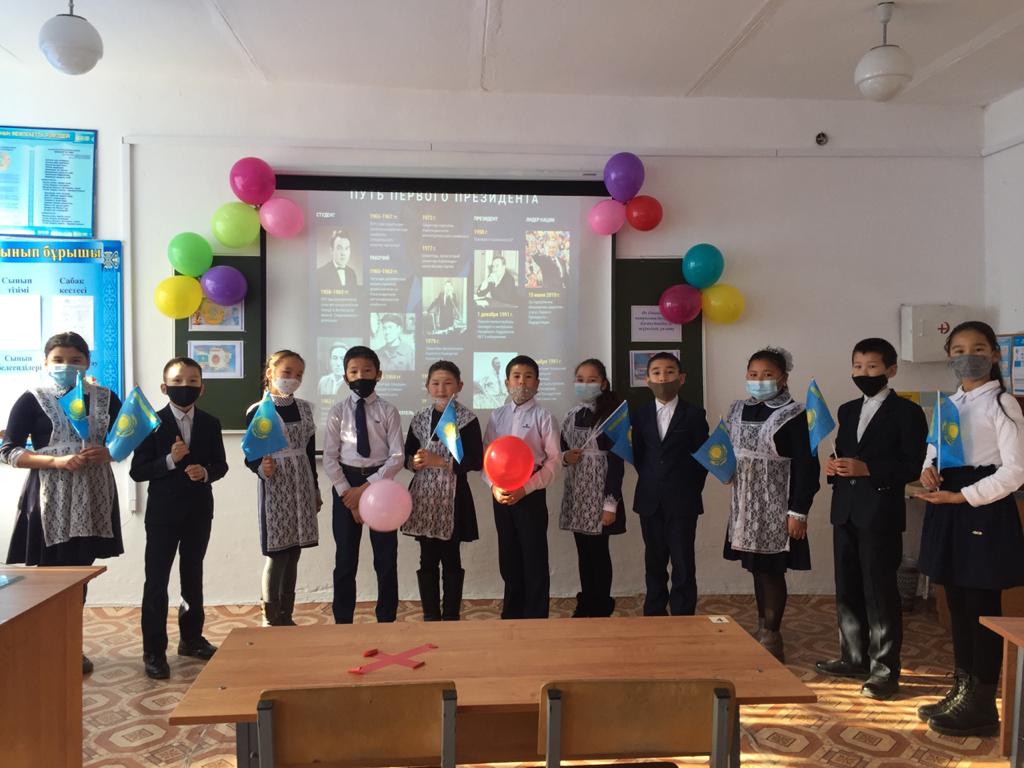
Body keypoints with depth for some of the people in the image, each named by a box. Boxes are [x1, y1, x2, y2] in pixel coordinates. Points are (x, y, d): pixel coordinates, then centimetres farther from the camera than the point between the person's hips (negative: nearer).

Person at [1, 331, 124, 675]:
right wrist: (57, 461, -19)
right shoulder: (32, 400, -4)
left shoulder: (105, 398, 5)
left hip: (91, 497, 3)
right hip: (50, 499, -3)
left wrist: (107, 453, -10)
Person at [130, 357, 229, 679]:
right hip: (163, 511, -4)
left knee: (193, 577, 16)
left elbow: (221, 464, 7)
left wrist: (206, 472, -14)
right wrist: (169, 461, -25)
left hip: (199, 511, 4)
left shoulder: (210, 424, 3)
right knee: (156, 581, 1)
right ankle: (154, 651, 10)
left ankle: (191, 638, 31)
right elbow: (137, 471, -11)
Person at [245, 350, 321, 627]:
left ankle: (286, 616, 21)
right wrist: (261, 468, -29)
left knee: (293, 553, 10)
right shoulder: (257, 411, -8)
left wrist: (315, 489, 15)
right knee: (276, 554, -3)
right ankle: (270, 620, 11)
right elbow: (251, 456, -7)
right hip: (274, 488, -5)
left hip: (301, 485, 5)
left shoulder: (304, 407, 7)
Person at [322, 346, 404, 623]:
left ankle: (386, 620, 21)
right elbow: (329, 458, -2)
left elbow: (397, 457, -7)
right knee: (345, 559, 9)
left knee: (386, 557, 7)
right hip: (345, 484, 1)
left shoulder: (388, 411, -1)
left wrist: (367, 487, -14)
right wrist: (348, 494, -10)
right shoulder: (338, 411, 1)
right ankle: (343, 622, 22)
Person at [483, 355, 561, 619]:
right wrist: (493, 486, -10)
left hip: (531, 495, -4)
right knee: (509, 558, 14)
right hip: (501, 494, 4)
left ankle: (536, 618, 14)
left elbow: (554, 460, -9)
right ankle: (511, 615, 28)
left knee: (534, 560, 1)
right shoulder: (497, 416, 7)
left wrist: (524, 488, -16)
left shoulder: (543, 417, -5)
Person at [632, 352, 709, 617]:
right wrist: (651, 482, 1)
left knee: (683, 564, 1)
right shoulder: (641, 414, 6)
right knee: (654, 562, 12)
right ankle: (654, 615, 23)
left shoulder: (694, 414, -2)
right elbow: (637, 454, 9)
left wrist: (690, 490, -3)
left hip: (682, 502, -3)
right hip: (650, 501, 3)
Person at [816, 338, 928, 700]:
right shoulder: (847, 410, 15)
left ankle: (885, 670, 8)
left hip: (880, 514, -6)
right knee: (847, 589, 13)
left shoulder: (907, 412, -5)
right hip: (845, 511, 7)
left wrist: (867, 469, -21)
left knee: (880, 592, -2)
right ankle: (854, 658, 26)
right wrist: (833, 467, -1)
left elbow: (913, 466, -11)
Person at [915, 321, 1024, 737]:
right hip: (949, 511, 7)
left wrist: (962, 496, -19)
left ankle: (982, 707, 11)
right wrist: (928, 471, -5)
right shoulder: (948, 404, 13)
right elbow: (933, 452, 18)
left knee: (983, 608, 0)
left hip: (984, 510, -7)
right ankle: (961, 692, 25)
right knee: (958, 605, 13)